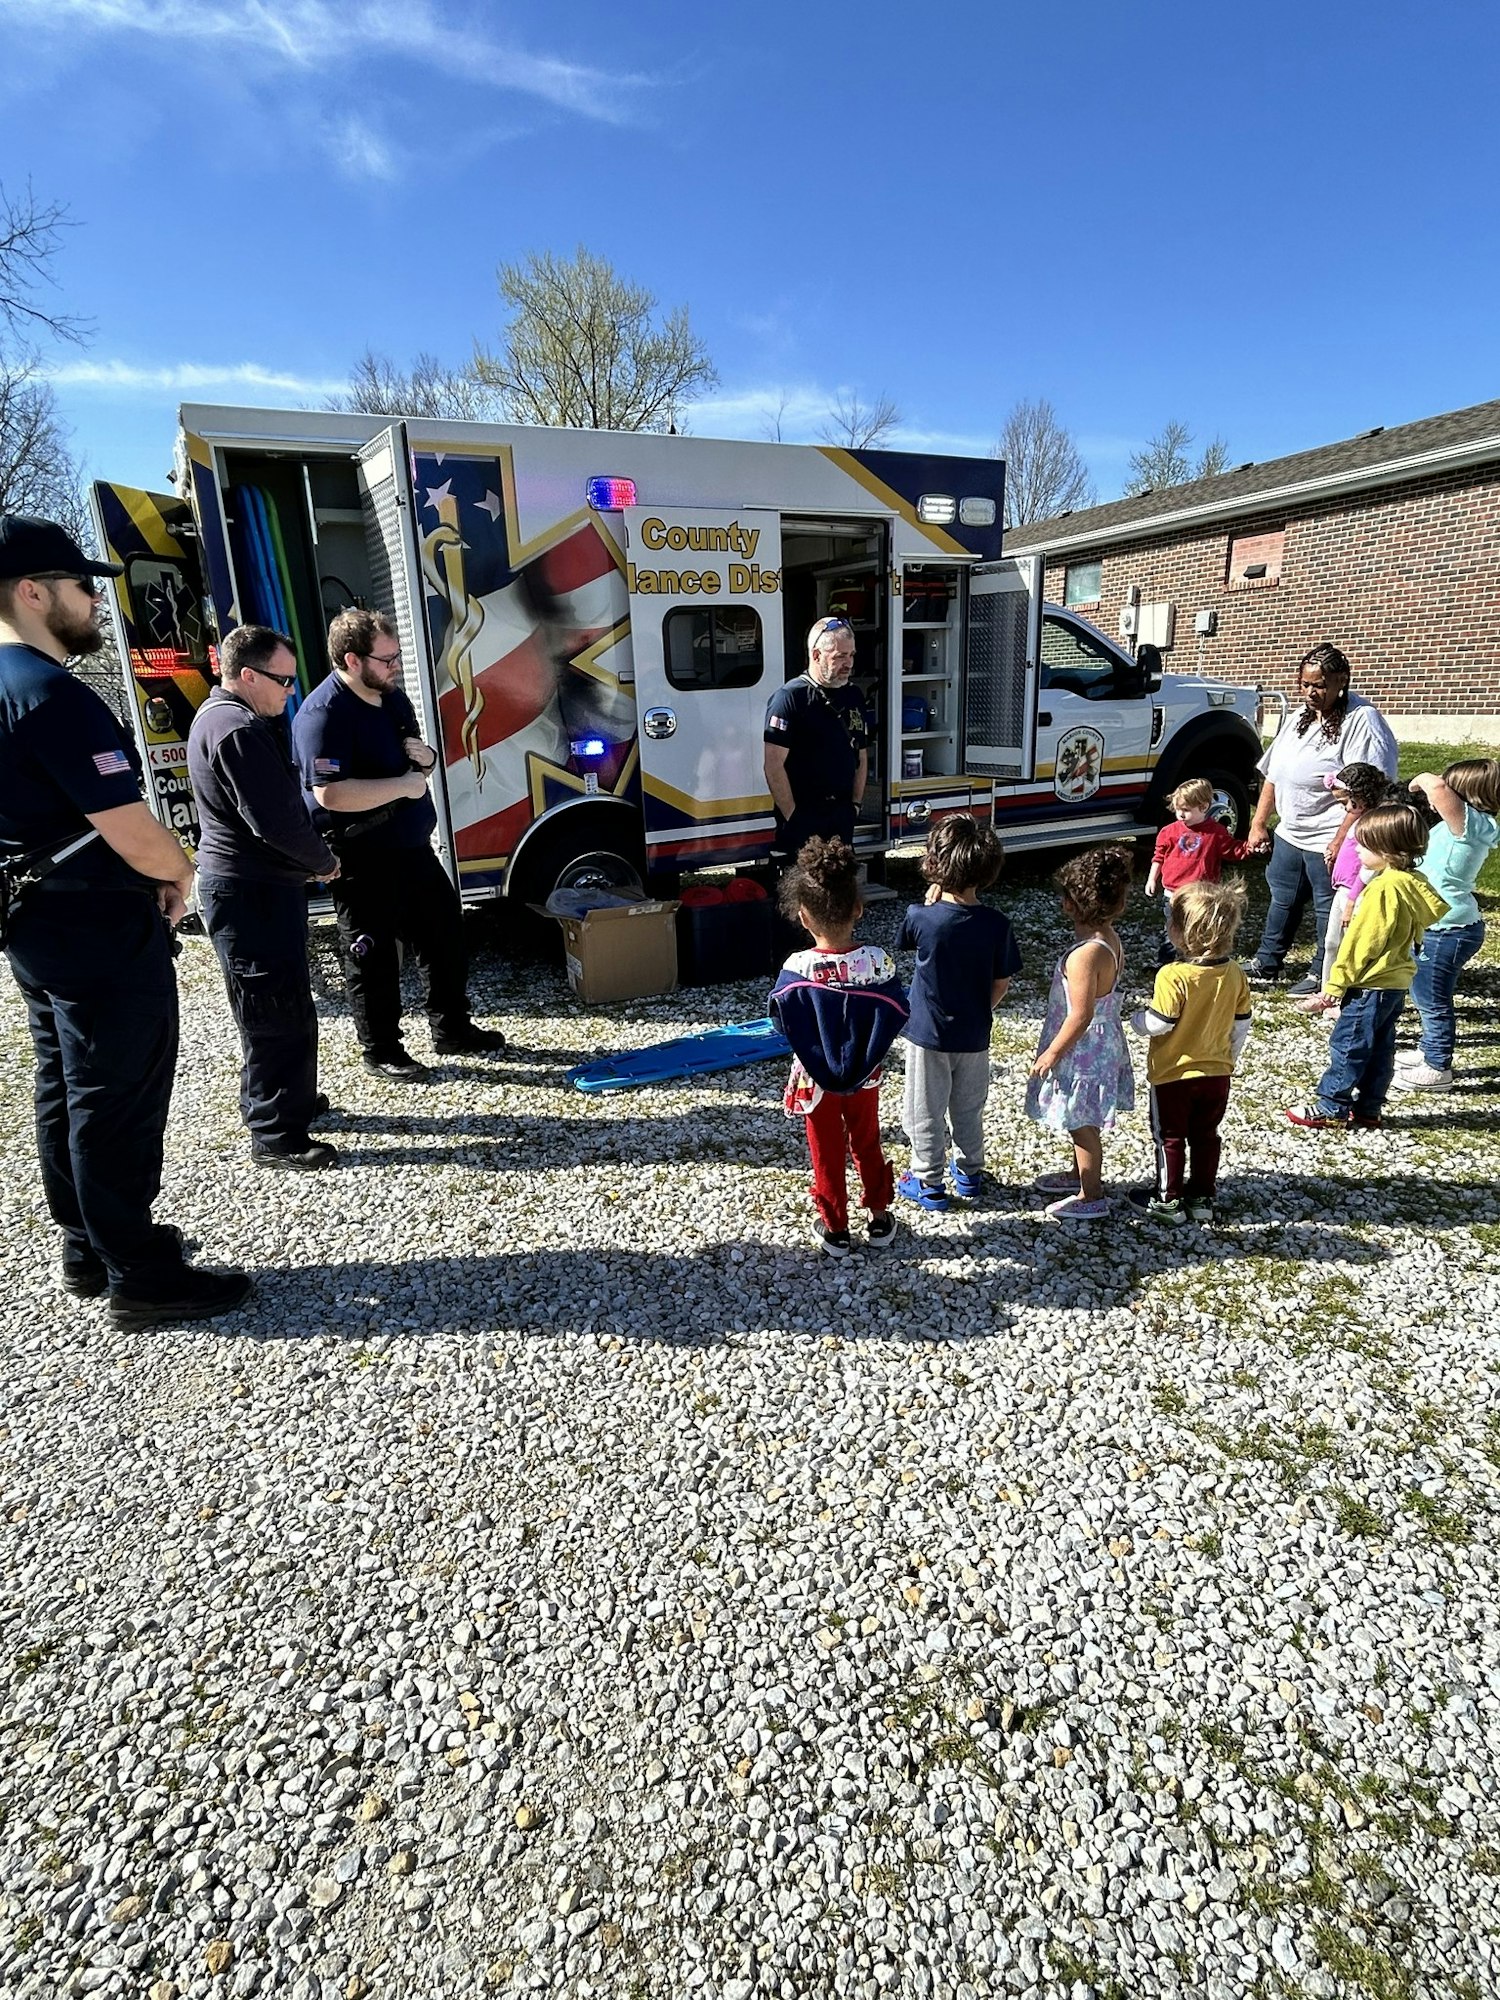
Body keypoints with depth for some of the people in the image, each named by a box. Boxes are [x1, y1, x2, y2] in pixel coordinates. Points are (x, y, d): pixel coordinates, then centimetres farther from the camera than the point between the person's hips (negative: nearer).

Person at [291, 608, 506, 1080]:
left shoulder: (393, 697, 9)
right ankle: (381, 1050, 20)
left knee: (445, 935, 16)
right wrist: (403, 784, -22)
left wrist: (426, 758, -2)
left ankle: (451, 1028, 32)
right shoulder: (323, 714, -19)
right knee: (373, 957, 4)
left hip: (412, 847, 9)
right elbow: (330, 793, -29)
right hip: (362, 862, -9)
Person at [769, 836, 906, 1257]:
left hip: (816, 1077, -1)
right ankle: (880, 1220, 37)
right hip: (864, 1075, 2)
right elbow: (896, 1017, -10)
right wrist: (865, 1053, 5)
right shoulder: (877, 962, -22)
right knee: (867, 1145, 22)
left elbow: (785, 1024, -11)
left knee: (827, 1153, 17)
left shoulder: (795, 970, -25)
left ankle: (835, 1230, 31)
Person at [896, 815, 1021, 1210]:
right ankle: (969, 1173, 38)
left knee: (926, 1112, 14)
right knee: (968, 1109, 22)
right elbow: (1002, 984, -5)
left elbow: (904, 941, 3)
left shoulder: (921, 917, -21)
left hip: (927, 1034, -2)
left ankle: (929, 1183, 26)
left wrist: (931, 900, -2)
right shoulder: (997, 924, -15)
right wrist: (979, 1013, 10)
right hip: (974, 1036, 3)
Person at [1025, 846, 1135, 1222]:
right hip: (1102, 1045, 9)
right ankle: (1079, 1174, 44)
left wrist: (1052, 1053, -16)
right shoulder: (1110, 938, 0)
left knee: (1082, 1125, 7)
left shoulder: (1085, 954, -30)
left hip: (1083, 1052, -9)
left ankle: (1092, 1197, 22)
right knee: (1082, 1123, 26)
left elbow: (1080, 1015, -27)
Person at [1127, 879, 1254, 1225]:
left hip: (1173, 1074, -5)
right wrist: (1228, 1059, 18)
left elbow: (1159, 1024, -24)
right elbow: (1241, 1026, 4)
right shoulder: (1234, 975, -4)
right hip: (1217, 1073, 6)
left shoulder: (1173, 976, -25)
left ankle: (1168, 1200, 21)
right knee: (1206, 1135, 18)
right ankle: (1202, 1197, 28)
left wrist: (1137, 1018, -3)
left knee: (1169, 1137, 10)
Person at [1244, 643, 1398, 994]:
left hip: (1329, 839, -8)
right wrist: (1258, 824, 12)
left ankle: (1323, 975, 20)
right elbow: (1273, 775, 15)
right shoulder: (1298, 719, 9)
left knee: (1329, 909, 5)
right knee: (1282, 898, 19)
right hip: (1289, 833, 8)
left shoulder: (1362, 720, -15)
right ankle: (1266, 962, 35)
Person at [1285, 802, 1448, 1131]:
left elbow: (1361, 942, -21)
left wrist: (1336, 984, -15)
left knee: (1347, 1045, 0)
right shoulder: (1415, 882, 4)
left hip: (1372, 984, -9)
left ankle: (1331, 1108, 8)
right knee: (1380, 1048, 14)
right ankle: (1368, 1109, 23)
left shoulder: (1384, 887, -22)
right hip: (1397, 981, 9)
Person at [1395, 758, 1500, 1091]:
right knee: (1423, 996, 23)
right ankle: (1428, 1051, 40)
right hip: (1438, 926, 10)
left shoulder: (1472, 822, -22)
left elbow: (1436, 787, -37)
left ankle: (1437, 1069, 15)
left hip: (1449, 930, -10)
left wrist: (1423, 779, -18)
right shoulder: (1462, 826, 5)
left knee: (1434, 1001, 2)